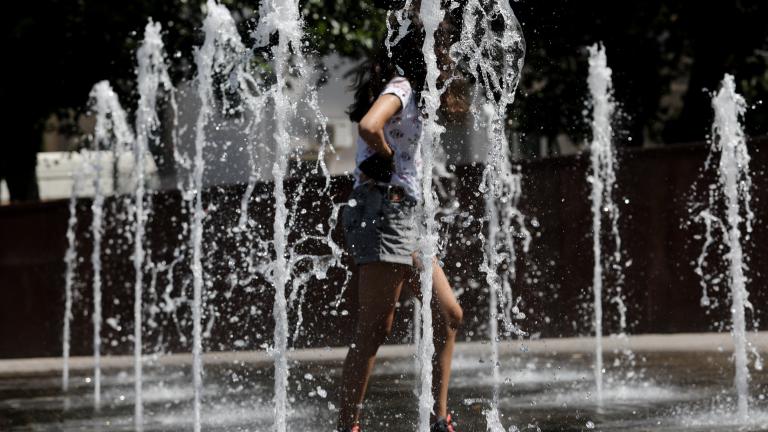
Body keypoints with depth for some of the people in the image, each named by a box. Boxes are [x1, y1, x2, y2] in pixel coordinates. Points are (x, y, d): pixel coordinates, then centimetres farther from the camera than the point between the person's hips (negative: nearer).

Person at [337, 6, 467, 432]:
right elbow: (368, 126, -27)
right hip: (382, 209, -10)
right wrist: (386, 156, -11)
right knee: (374, 329, -11)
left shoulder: (406, 90, 21)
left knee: (448, 315, 9)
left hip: (404, 218, 10)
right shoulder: (400, 87, -9)